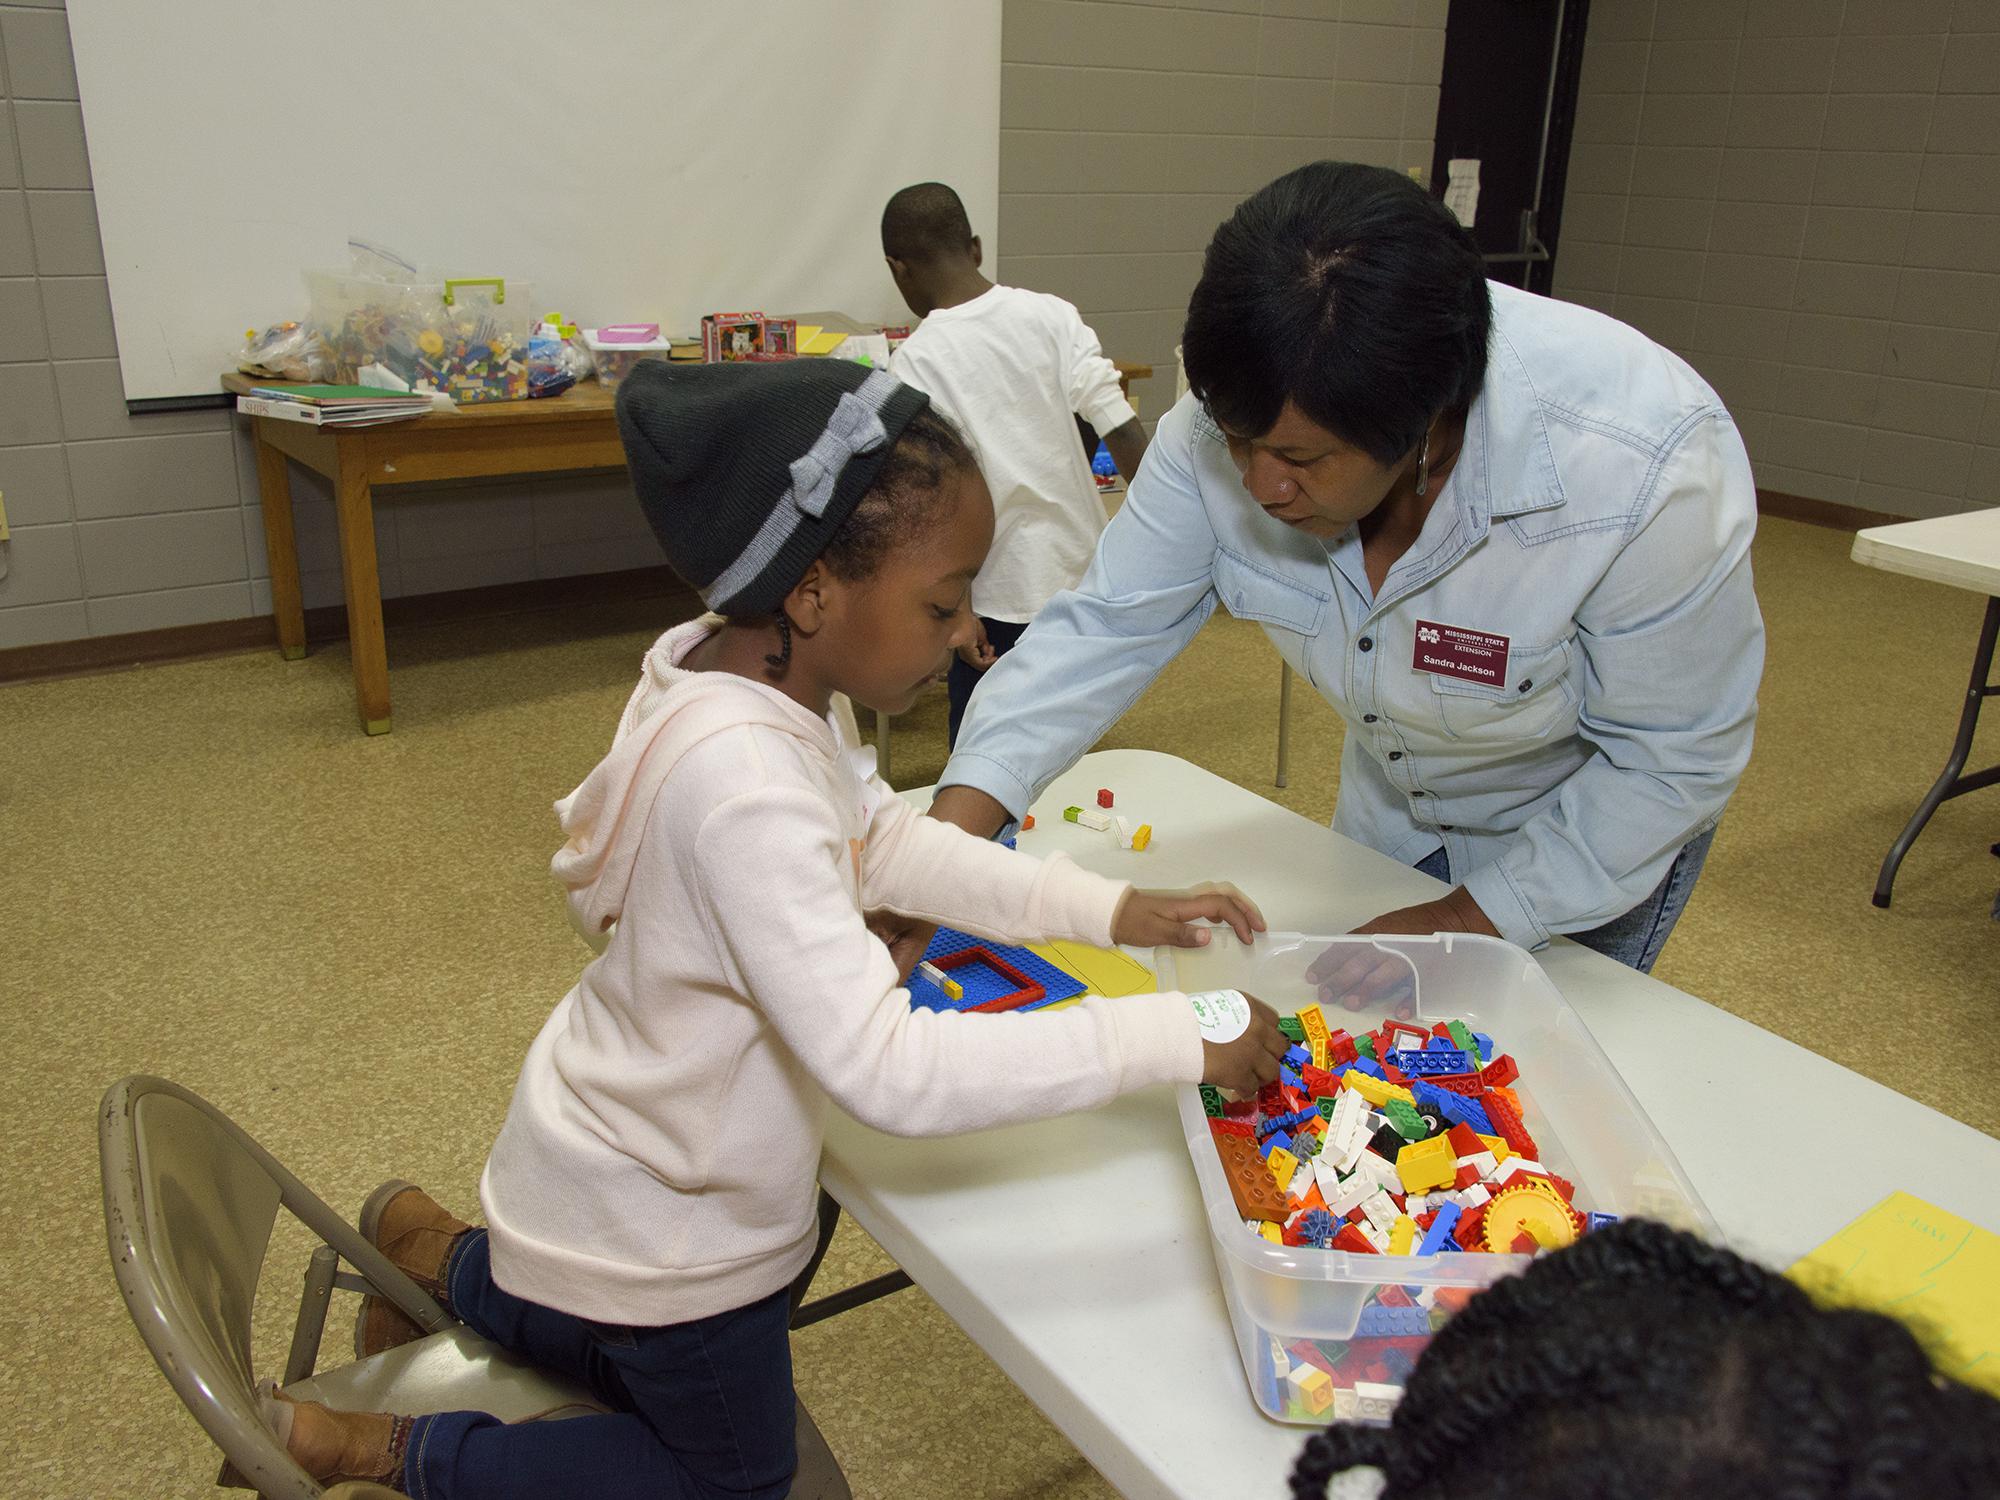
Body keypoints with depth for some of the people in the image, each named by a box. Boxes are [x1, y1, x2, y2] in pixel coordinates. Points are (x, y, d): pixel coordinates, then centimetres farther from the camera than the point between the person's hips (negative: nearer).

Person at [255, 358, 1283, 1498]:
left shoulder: (761, 671, -12)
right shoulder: (743, 786, -40)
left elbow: (885, 838, 1)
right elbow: (891, 1071, -42)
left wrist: (1111, 910, -8)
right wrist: (1182, 1041, -37)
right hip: (663, 1226, -9)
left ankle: (438, 1257, 37)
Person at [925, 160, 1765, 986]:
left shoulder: (1643, 471, -38)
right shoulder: (1239, 417, -28)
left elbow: (1675, 758, -26)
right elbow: (1111, 624, -23)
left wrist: (1471, 920, -24)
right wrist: (952, 832, -33)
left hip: (1593, 829, -4)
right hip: (1391, 805, 4)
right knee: (1354, 1022, 21)